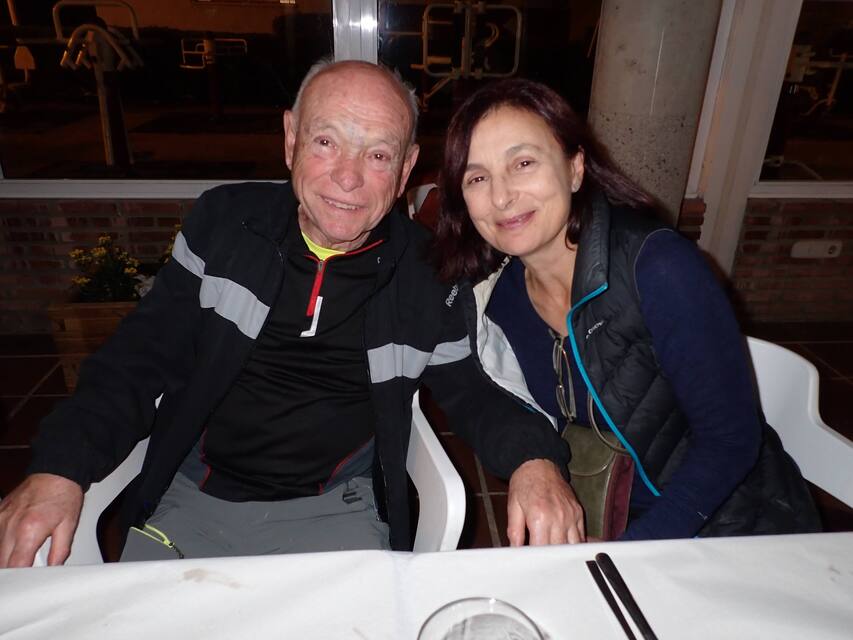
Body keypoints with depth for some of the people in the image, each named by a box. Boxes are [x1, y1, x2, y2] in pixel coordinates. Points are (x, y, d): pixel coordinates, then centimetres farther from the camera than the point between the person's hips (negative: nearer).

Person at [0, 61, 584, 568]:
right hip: (191, 498, 2)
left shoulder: (426, 271, -7)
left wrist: (533, 457, -20)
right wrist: (62, 466, -14)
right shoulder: (224, 221, -4)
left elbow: (471, 388, 1)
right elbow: (143, 355, 0)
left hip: (336, 513, -1)